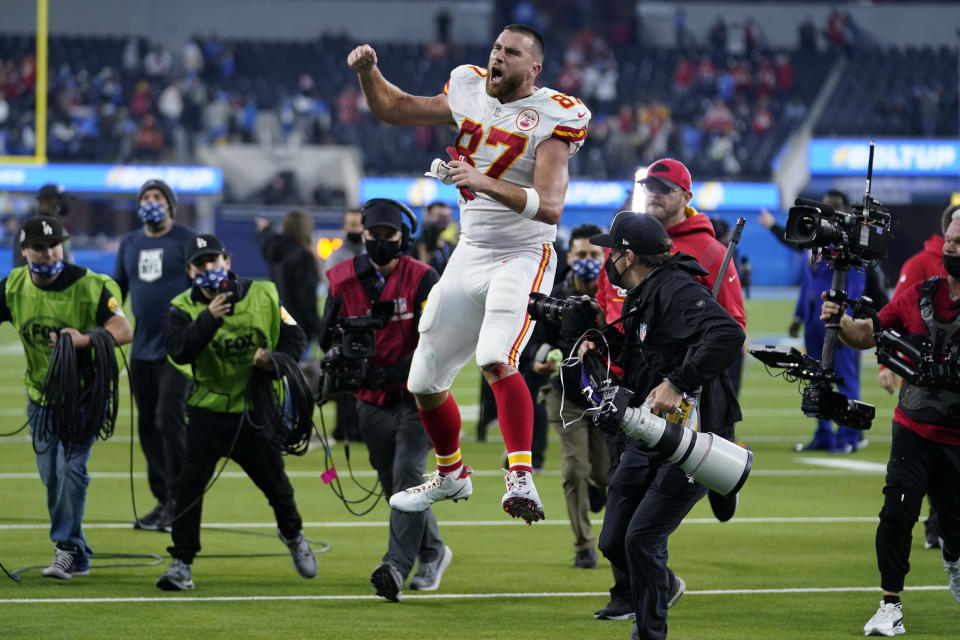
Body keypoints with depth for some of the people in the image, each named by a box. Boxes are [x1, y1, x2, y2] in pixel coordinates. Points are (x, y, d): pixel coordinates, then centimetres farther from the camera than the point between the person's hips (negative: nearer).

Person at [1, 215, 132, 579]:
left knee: (71, 467, -17)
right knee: (51, 476, 8)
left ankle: (66, 548, -10)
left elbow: (124, 331, -25)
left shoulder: (90, 286, -18)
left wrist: (85, 340, -42)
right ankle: (78, 557, 20)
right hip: (41, 395, 5)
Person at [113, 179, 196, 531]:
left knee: (170, 419, -14)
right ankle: (163, 501, 15)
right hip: (142, 350, 6)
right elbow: (117, 290, 22)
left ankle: (178, 500, -8)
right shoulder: (130, 244, 13)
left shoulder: (187, 240, -3)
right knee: (148, 426, 7)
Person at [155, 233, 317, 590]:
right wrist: (209, 319, -34)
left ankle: (292, 534, 43)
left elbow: (294, 337, 2)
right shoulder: (184, 308, -8)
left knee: (275, 481, 13)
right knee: (190, 485, -10)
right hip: (208, 412, -1)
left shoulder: (263, 296, -4)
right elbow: (178, 351, -24)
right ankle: (181, 564, -2)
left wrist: (275, 360, -18)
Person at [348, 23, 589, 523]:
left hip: (523, 257, -7)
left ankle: (521, 477, -36)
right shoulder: (470, 92, 5)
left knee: (496, 361, -32)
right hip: (470, 255, 7)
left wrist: (485, 183, -35)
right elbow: (393, 109, 18)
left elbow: (550, 206, -24)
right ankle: (451, 475, 35)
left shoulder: (551, 117, -13)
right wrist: (368, 71, 0)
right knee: (424, 382, 12)